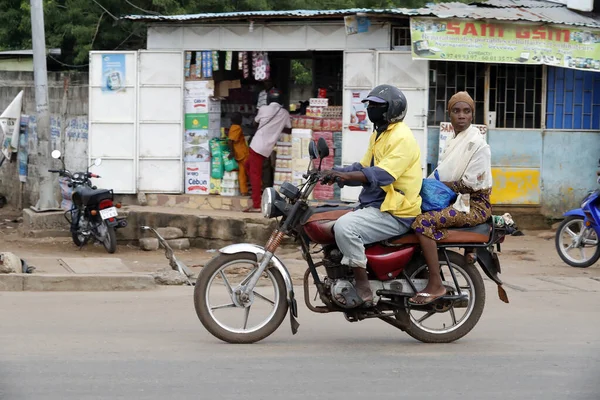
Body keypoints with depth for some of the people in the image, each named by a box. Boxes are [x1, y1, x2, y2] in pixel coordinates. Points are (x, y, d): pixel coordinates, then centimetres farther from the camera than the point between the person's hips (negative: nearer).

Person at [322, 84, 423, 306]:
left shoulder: (401, 138, -16)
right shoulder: (378, 135, 18)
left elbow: (383, 174, -28)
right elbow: (364, 168, 20)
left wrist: (347, 175, -37)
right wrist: (334, 173, 2)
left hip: (394, 213, -11)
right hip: (375, 204, 11)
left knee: (344, 227, -28)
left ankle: (363, 290, -22)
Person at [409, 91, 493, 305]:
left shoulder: (476, 143, -11)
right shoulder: (454, 141, 19)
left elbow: (470, 183, -17)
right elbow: (443, 175, 18)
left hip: (475, 205, -10)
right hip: (457, 200, 10)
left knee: (424, 222, -27)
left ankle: (435, 285, -27)